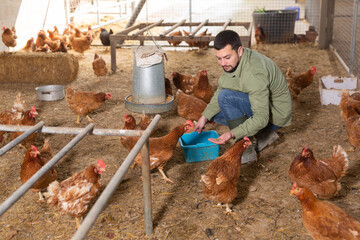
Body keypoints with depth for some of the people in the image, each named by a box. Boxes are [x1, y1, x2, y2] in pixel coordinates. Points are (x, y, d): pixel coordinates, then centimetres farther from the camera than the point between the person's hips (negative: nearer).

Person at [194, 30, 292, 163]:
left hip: (273, 114, -9)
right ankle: (264, 135, 10)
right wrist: (205, 117, -2)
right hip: (258, 105, 9)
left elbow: (261, 118, -33)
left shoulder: (254, 74, -33)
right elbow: (220, 90, 6)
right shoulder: (232, 60, -6)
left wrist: (232, 134, -41)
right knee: (215, 112, 7)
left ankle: (247, 151, -17)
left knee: (226, 97, -25)